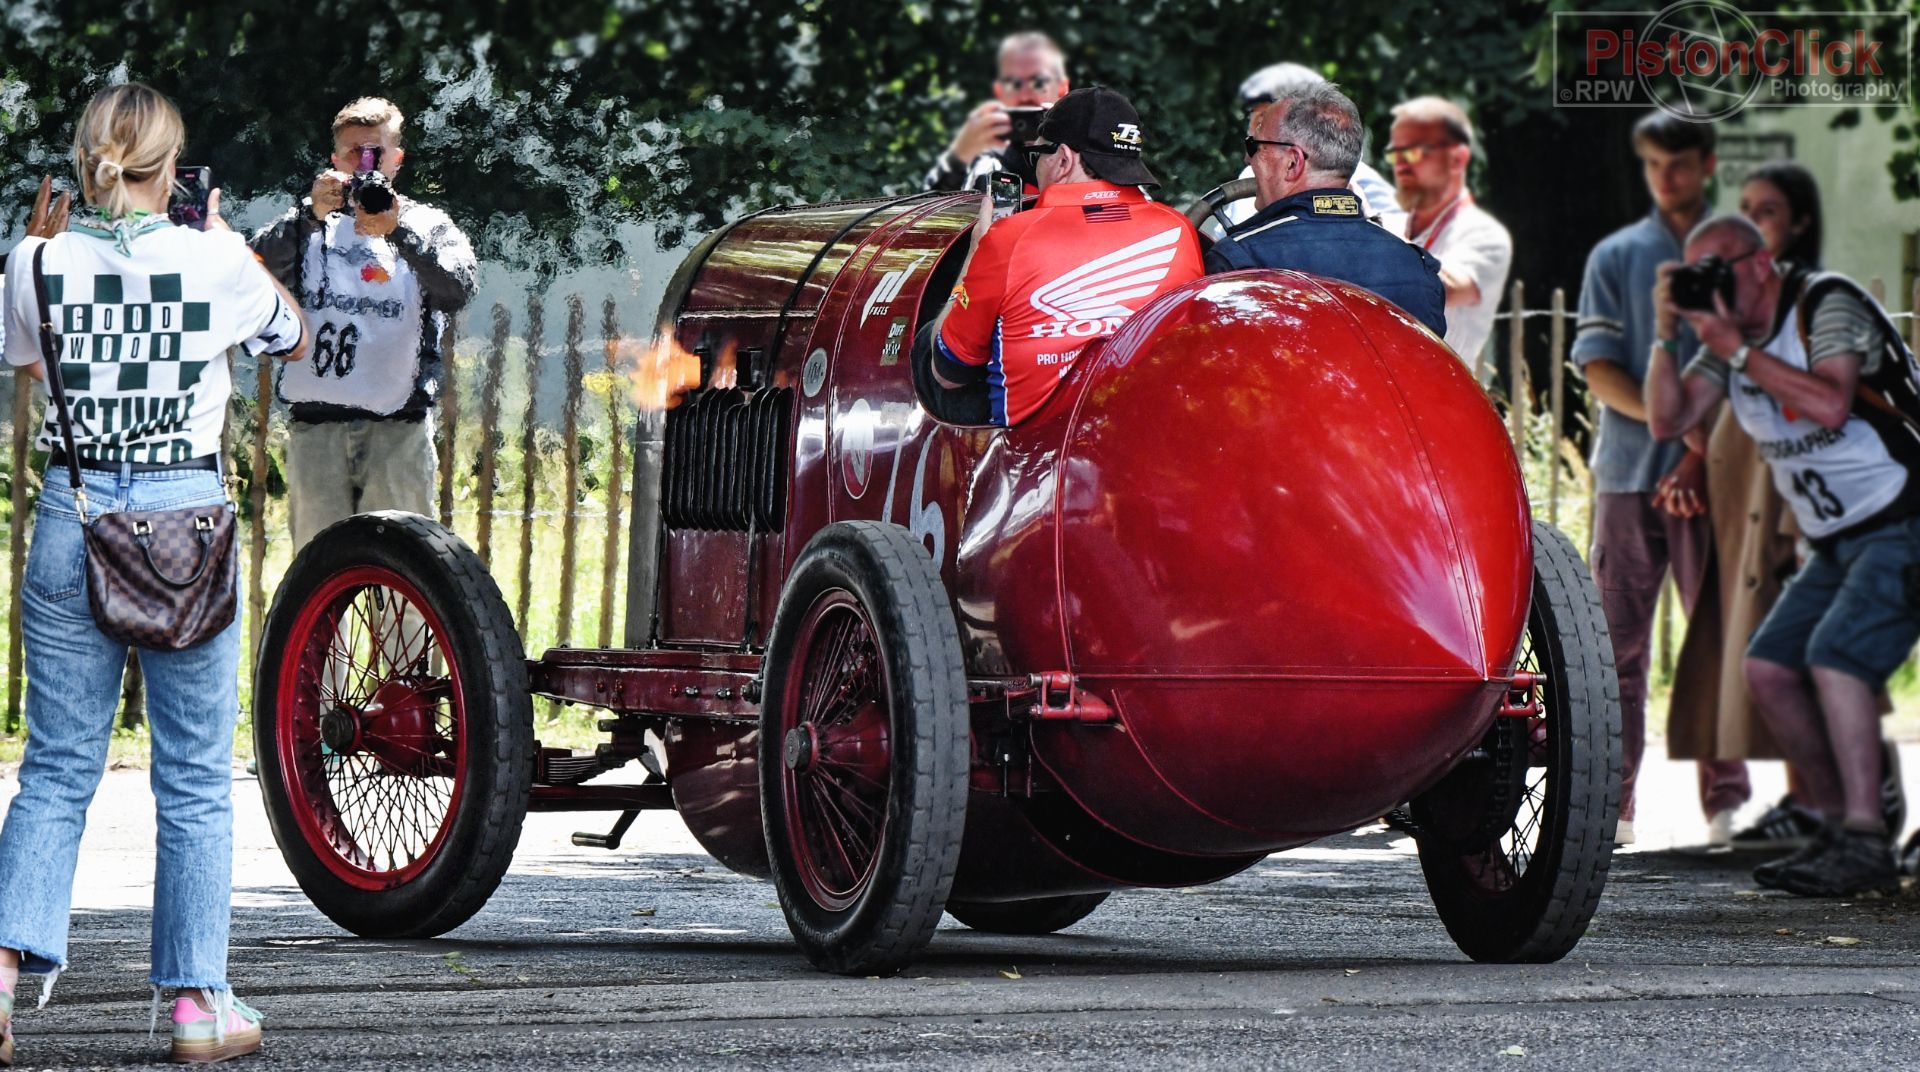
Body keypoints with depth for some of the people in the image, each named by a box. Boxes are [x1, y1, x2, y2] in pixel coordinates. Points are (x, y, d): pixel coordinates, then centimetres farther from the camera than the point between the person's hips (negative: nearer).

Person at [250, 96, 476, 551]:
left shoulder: (426, 224, 12)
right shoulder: (310, 224, 14)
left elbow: (458, 289, -7)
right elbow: (258, 269, -5)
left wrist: (399, 231, -21)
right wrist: (311, 215, -20)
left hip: (399, 428, -1)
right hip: (318, 426, 1)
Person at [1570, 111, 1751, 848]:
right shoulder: (1616, 257, 11)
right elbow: (1598, 366, 3)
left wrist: (1707, 441, -9)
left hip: (1711, 474, -1)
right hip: (1629, 473, 1)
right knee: (1618, 636, 0)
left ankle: (1726, 803, 1)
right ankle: (1610, 803, 3)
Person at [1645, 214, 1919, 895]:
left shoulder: (1828, 304, -13)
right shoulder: (1729, 335, 9)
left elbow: (1829, 404, -30)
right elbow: (1668, 420, 3)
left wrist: (1736, 348, -25)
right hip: (1837, 544, 9)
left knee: (1835, 657, -24)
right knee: (1769, 668, 0)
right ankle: (1839, 826, 7)